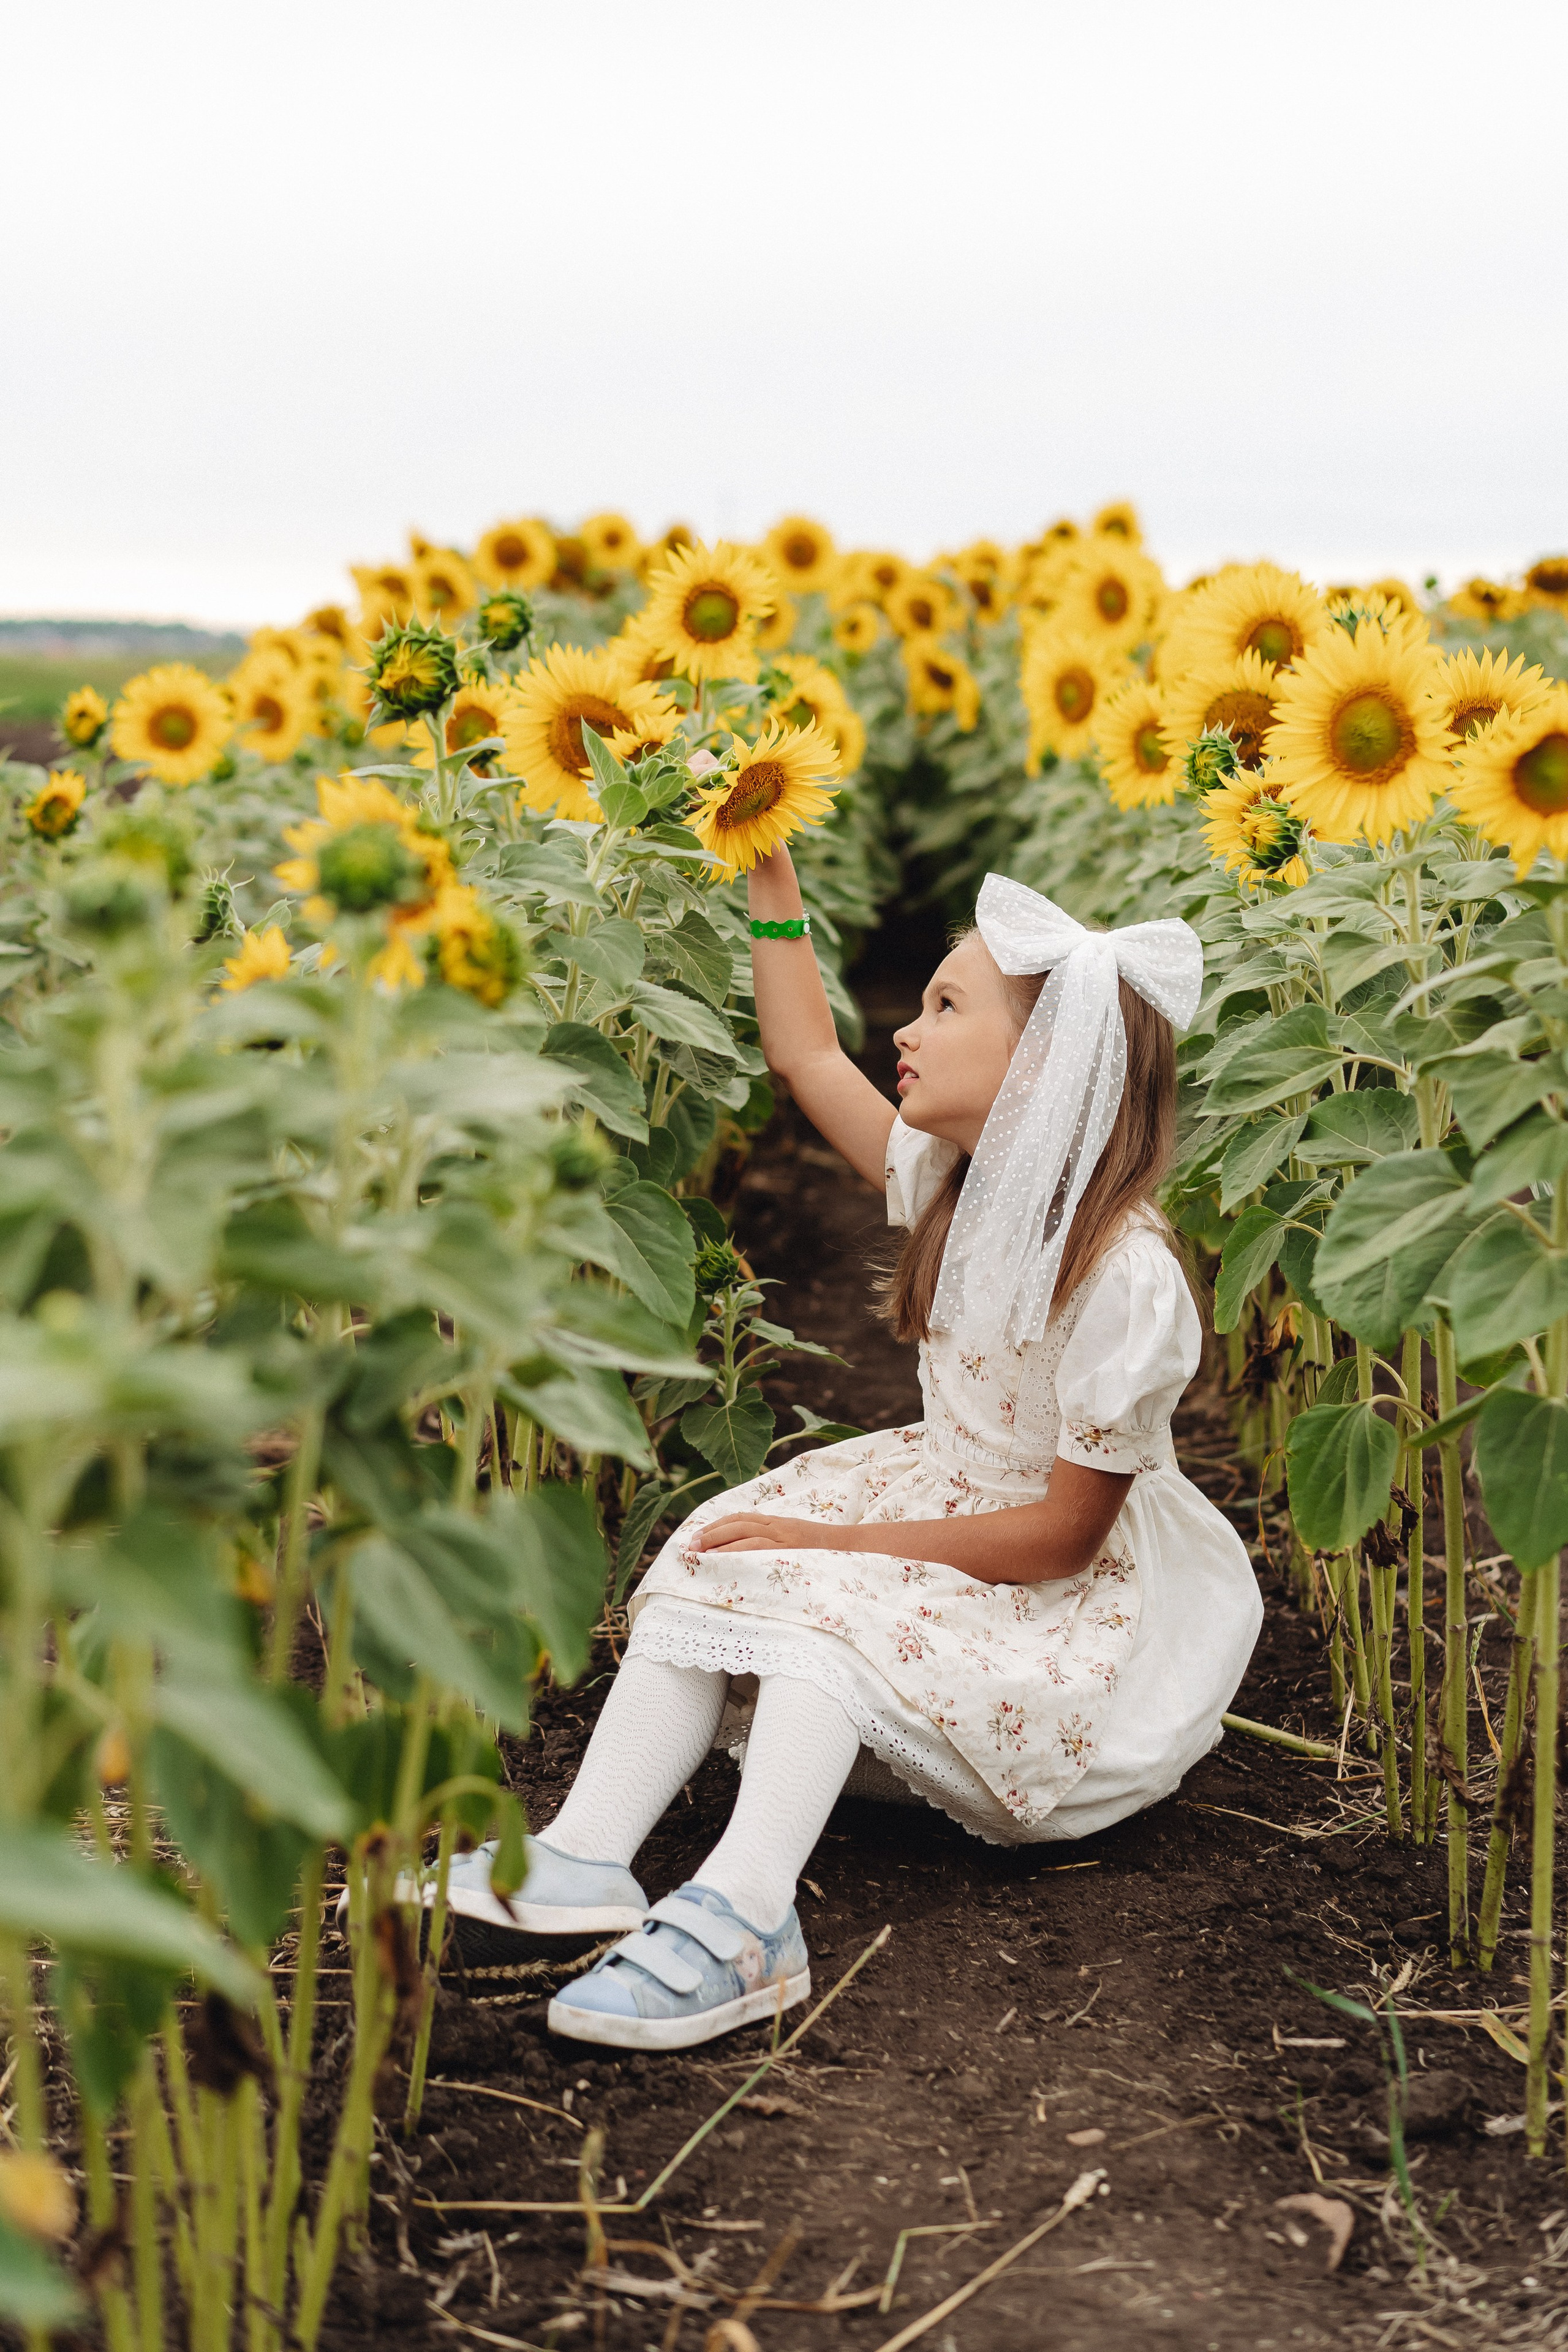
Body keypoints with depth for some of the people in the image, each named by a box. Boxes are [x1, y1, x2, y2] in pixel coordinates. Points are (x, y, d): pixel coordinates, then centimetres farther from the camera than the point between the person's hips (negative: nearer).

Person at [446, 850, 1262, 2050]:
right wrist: (770, 871, 7)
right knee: (717, 1557, -14)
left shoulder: (1123, 1274, -26)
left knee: (819, 1598, -30)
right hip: (942, 1500, 8)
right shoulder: (959, 1180, -2)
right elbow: (807, 1055, 11)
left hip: (1075, 1598, -8)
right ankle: (587, 1854, -27)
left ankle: (745, 1916, -45)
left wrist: (834, 1540, -23)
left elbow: (1063, 1534, -23)